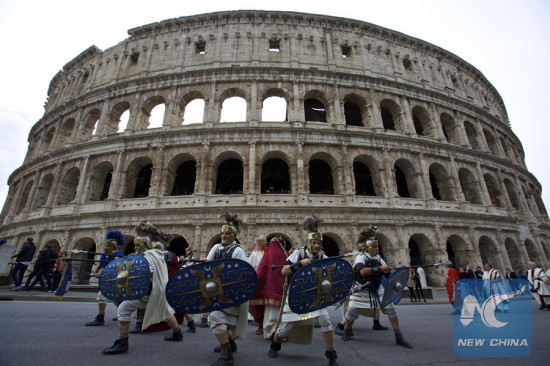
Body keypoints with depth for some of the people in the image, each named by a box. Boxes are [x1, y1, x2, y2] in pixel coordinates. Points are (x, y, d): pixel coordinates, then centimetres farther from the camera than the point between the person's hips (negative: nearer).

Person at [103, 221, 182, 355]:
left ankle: (122, 343, -2)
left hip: (149, 292, -9)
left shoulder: (146, 257, -17)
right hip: (161, 291, 9)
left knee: (123, 309, -4)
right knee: (165, 311, 27)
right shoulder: (159, 253, 9)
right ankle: (177, 334, 41)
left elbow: (148, 278, -28)